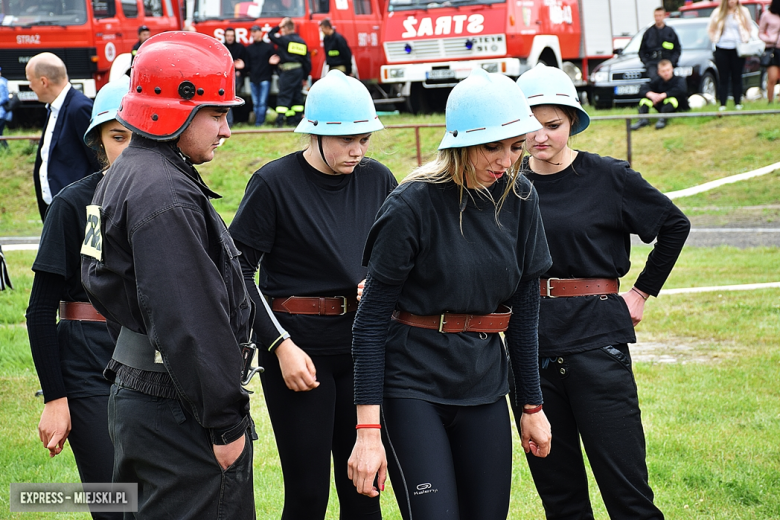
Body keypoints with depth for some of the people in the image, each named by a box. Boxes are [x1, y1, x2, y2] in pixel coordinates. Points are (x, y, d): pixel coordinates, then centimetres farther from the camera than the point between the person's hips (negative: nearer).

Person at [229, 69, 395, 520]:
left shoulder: (377, 180, 5)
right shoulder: (274, 183, -8)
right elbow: (238, 274, -7)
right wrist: (280, 345, -13)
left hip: (363, 343, 4)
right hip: (298, 343, -4)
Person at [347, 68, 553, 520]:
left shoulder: (520, 199, 1)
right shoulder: (414, 205, -14)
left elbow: (524, 309, 11)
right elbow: (371, 321, -12)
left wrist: (532, 405, 12)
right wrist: (369, 431, -17)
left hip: (484, 380, 5)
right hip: (412, 381, -5)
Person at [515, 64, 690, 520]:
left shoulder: (608, 177, -3)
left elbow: (674, 225, 10)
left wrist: (643, 292, 8)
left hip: (596, 335, -3)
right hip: (531, 338, 3)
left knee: (624, 482, -7)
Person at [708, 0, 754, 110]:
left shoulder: (743, 11, 6)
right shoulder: (718, 12, 6)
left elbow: (749, 29, 12)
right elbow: (710, 29, 15)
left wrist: (745, 41, -1)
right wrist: (714, 39, 3)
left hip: (737, 48, 0)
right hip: (721, 49, 0)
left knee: (737, 77, 2)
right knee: (723, 78, -1)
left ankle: (738, 103, 9)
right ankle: (722, 104, 0)